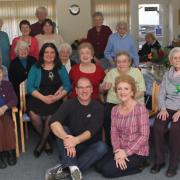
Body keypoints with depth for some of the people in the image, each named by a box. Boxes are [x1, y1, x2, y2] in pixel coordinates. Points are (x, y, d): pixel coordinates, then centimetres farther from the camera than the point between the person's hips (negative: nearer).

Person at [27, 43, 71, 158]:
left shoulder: (61, 68, 13)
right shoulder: (35, 68, 9)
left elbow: (67, 86, 4)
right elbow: (30, 87, -1)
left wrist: (56, 97, -13)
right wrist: (44, 98, -14)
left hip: (55, 100, 0)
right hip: (38, 98, 0)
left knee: (51, 117, -30)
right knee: (33, 115, -30)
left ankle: (41, 143, -4)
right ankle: (46, 141, -4)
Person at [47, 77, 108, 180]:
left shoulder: (97, 107, -6)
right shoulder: (69, 104, -5)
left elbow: (91, 131, -19)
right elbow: (54, 122, -23)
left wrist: (76, 140, -39)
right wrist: (67, 139, -42)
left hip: (89, 148, 0)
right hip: (71, 148, 0)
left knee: (102, 147, -30)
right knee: (61, 130, -25)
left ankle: (64, 168, -32)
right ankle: (73, 167, -38)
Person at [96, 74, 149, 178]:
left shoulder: (140, 108, -16)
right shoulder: (115, 109, 5)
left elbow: (144, 136, -18)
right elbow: (114, 133, 2)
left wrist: (126, 152, -20)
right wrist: (117, 151, -15)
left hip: (137, 152, -6)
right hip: (121, 150, 6)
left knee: (108, 170, -16)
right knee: (99, 167, -9)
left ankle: (137, 166, 3)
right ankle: (125, 163, 10)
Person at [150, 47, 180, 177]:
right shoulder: (167, 75, 15)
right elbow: (161, 94, 11)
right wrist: (163, 109, -8)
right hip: (168, 107, 3)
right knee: (158, 127, -25)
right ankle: (159, 160, -9)